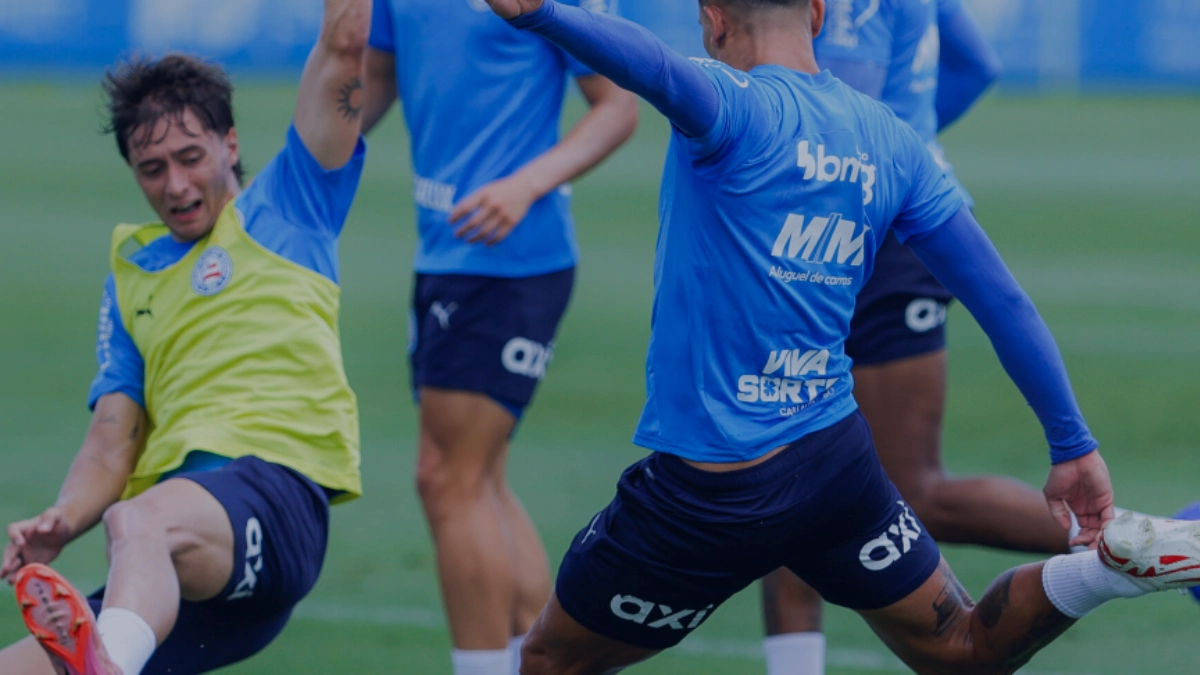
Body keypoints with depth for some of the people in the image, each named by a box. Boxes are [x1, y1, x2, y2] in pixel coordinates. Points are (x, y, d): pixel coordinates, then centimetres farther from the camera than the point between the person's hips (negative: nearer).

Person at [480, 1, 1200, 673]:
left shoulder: (736, 110, -13)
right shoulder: (892, 142, 6)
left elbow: (655, 67, -39)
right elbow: (1005, 301, 7)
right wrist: (1073, 444, 12)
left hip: (710, 492, -6)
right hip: (840, 461, 6)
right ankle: (1121, 561, -4)